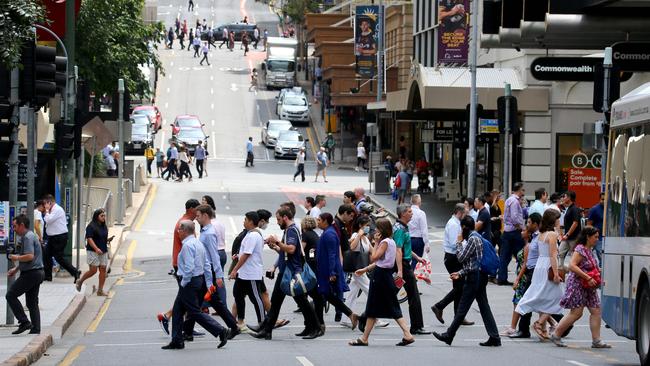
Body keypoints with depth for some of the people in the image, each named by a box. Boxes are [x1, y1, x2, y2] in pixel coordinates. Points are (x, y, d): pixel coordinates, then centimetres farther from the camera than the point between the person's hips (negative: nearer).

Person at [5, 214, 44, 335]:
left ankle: (24, 322, -9)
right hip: (37, 273, 10)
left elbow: (30, 256, -26)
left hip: (30, 274, -10)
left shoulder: (28, 237, -14)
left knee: (11, 295, -6)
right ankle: (35, 330, 10)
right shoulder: (29, 236, 18)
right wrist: (16, 269, 21)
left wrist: (16, 258, -11)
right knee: (32, 303, 11)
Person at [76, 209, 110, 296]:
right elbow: (89, 239, -17)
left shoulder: (104, 227, 13)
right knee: (93, 270, -7)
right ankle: (79, 282, 16)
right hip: (93, 252, -7)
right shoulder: (91, 227, -10)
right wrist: (96, 248, -28)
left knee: (103, 270, 0)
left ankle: (100, 290, 3)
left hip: (103, 252, 7)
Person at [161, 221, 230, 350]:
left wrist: (183, 283, -15)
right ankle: (177, 341, 18)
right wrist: (209, 284, 16)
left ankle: (221, 331, -7)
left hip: (189, 282, -10)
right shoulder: (198, 243, 12)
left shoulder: (187, 245, -19)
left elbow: (189, 267, -26)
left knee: (195, 312, -4)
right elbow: (207, 265, 14)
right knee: (177, 310, 15)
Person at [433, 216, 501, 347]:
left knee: (462, 308, -2)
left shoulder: (472, 239, -14)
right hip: (480, 276, 9)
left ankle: (448, 336, 5)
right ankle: (494, 337, 3)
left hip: (474, 277, -9)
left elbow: (461, 258, -13)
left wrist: (459, 243, 0)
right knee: (484, 307, 7)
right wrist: (460, 273, 18)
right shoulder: (477, 237, 16)